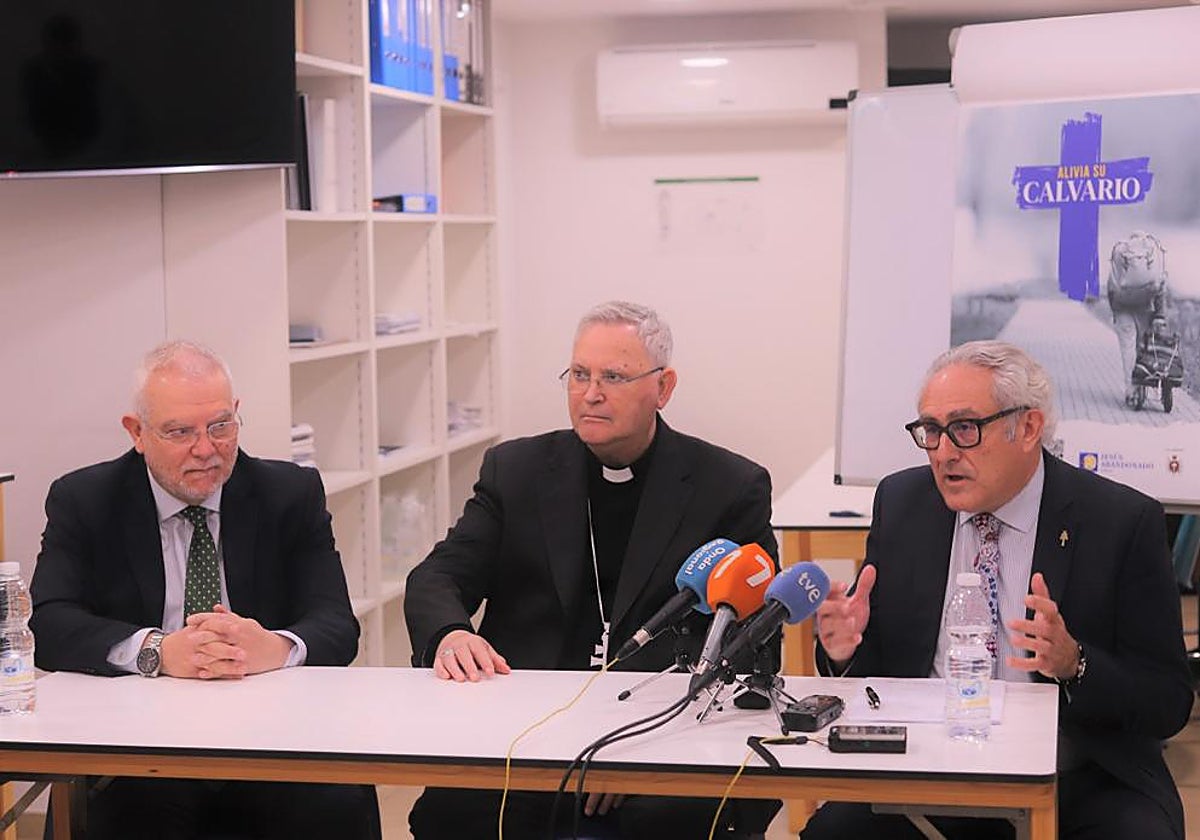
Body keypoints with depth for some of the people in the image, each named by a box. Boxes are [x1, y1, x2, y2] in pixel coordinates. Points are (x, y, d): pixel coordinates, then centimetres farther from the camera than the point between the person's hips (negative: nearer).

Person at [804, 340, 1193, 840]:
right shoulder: (901, 503, 6)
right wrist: (846, 648, -10)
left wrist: (1073, 664, -23)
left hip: (1083, 783, -2)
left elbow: (1169, 704, -5)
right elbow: (876, 666, 13)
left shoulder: (1123, 521, -5)